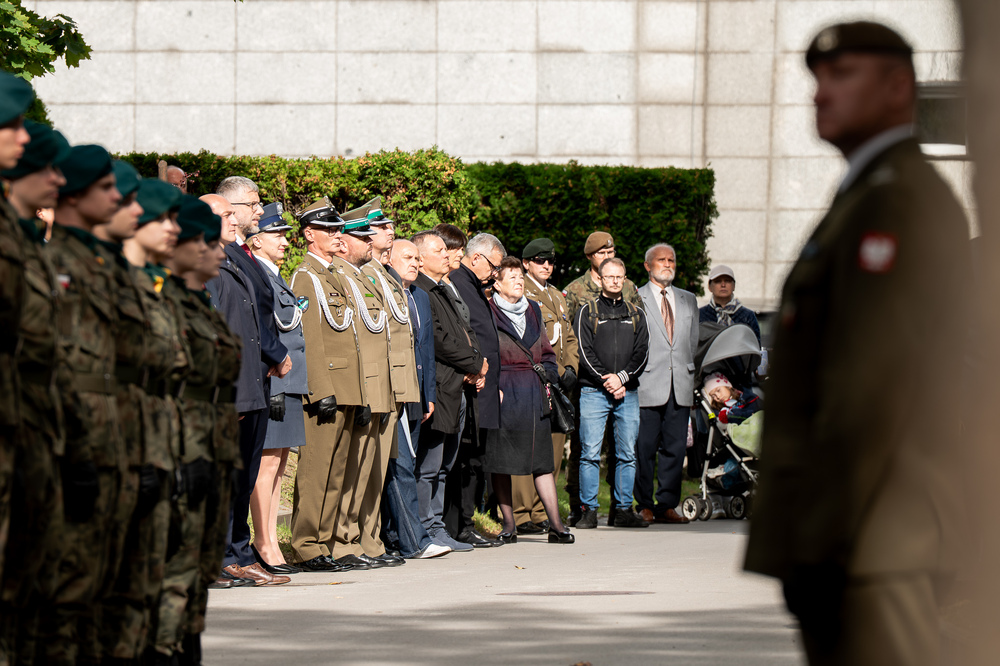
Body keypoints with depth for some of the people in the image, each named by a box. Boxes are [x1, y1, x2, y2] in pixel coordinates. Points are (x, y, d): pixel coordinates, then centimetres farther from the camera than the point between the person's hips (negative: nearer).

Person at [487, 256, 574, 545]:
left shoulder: (533, 311, 15)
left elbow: (546, 352, 22)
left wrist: (548, 379, 7)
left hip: (533, 392, 4)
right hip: (502, 395, -4)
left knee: (542, 460, -1)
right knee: (501, 461, 0)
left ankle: (555, 524, -4)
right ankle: (508, 524, 6)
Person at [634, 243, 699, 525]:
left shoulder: (688, 300, 19)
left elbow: (693, 341, 19)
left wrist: (689, 378, 11)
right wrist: (633, 375, -4)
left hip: (680, 386, 4)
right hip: (647, 385, -4)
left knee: (675, 448, 2)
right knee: (644, 448, -4)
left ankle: (667, 505, 7)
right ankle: (644, 505, 4)